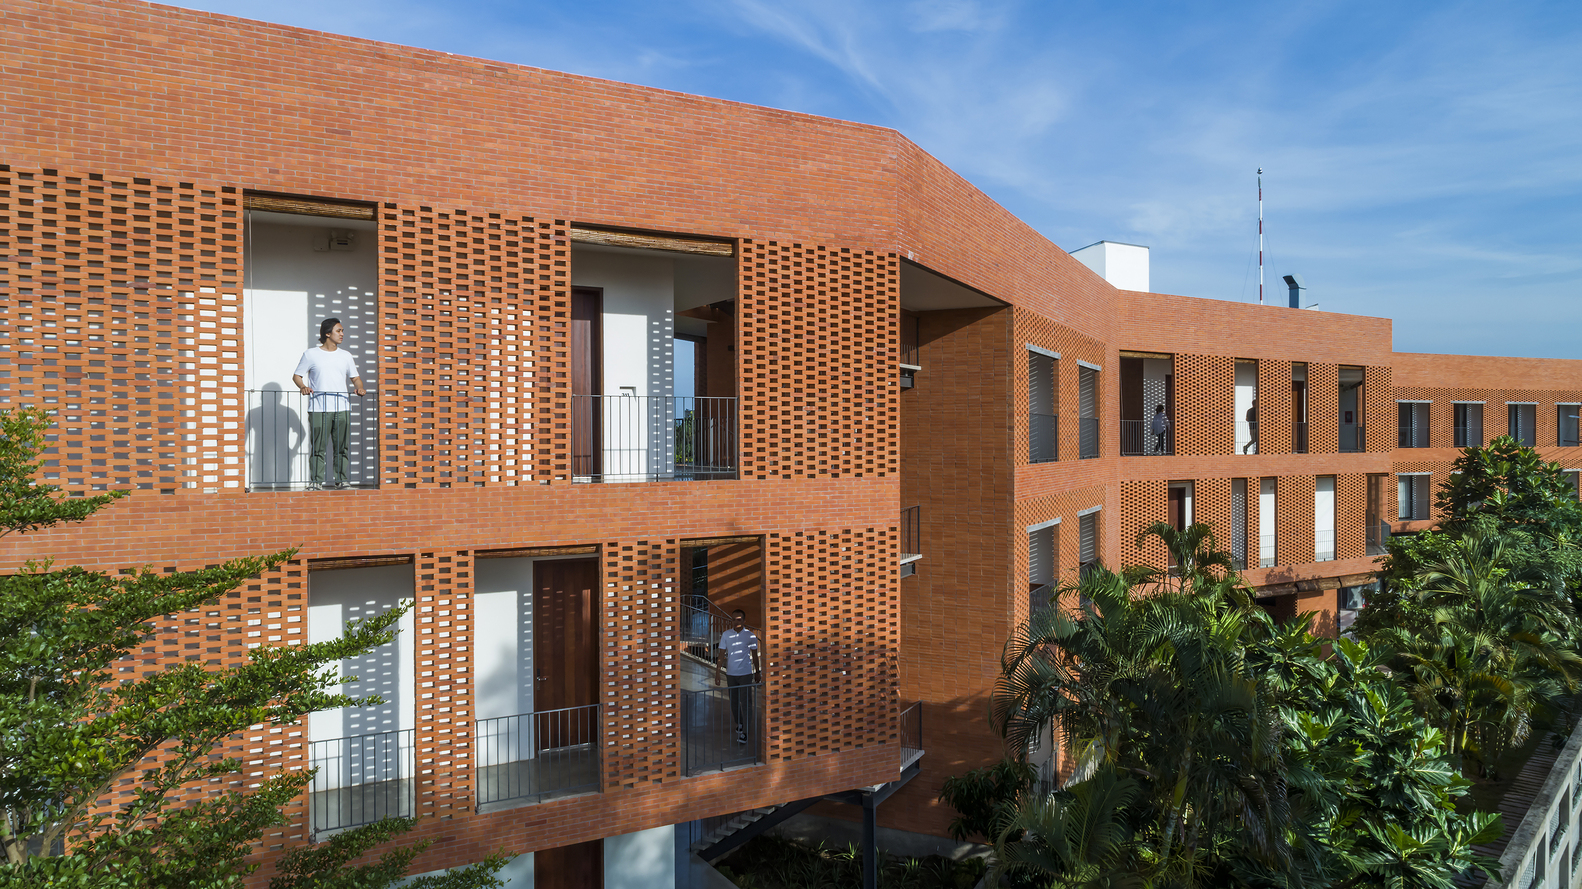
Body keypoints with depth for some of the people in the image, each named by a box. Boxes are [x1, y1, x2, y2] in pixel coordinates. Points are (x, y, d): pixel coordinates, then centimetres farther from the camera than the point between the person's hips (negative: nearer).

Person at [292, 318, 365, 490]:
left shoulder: (345, 356, 15)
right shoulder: (311, 354, 5)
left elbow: (355, 377, 19)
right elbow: (296, 375, 9)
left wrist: (359, 388, -2)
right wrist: (303, 387, -11)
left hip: (342, 408, 3)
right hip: (318, 409, -3)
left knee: (341, 446, 1)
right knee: (318, 446, -4)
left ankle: (341, 479, 6)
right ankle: (316, 481, 0)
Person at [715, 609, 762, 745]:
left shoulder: (751, 636, -4)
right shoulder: (726, 635, 0)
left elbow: (754, 655, 7)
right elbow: (721, 655, 3)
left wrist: (758, 672, 12)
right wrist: (717, 673, 2)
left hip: (746, 673, -2)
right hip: (730, 674, 2)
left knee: (746, 703, -7)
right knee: (734, 702, 12)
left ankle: (744, 732, -3)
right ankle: (739, 723, 33)